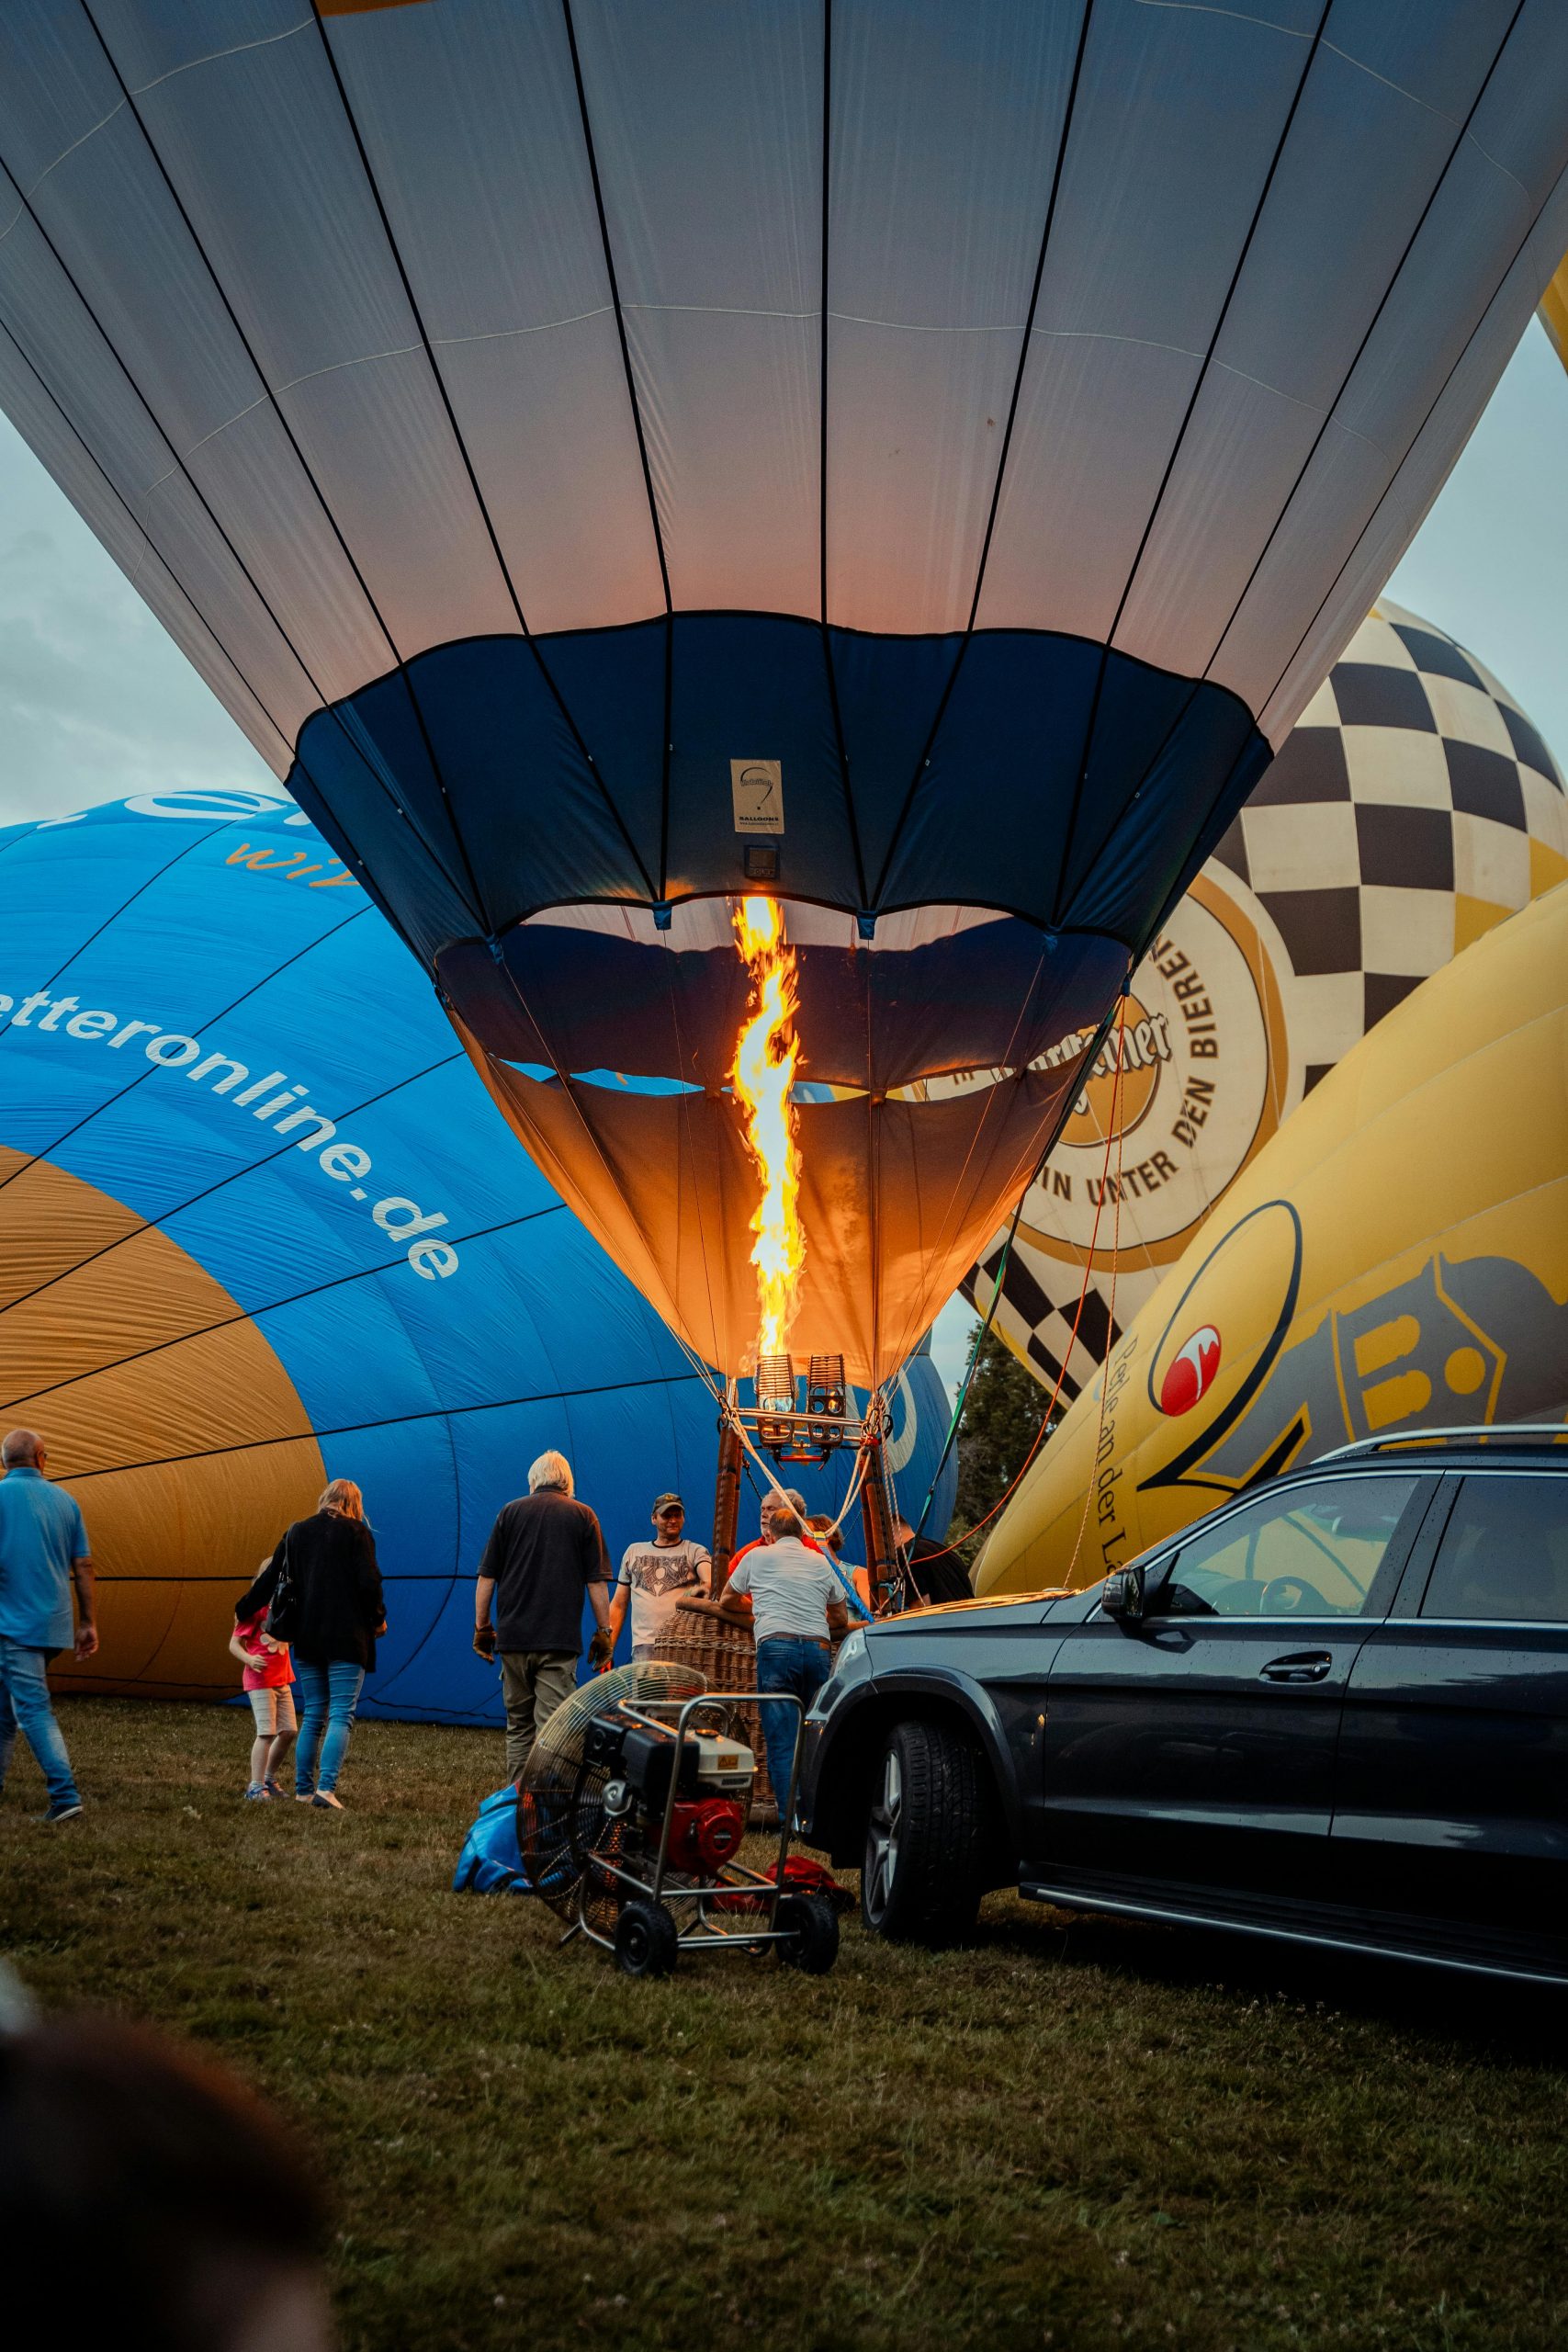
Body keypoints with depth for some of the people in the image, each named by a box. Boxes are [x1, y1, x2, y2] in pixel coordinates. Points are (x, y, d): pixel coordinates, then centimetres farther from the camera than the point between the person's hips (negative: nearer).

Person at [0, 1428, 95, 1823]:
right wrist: (88, 1622, 14)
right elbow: (83, 1566, 9)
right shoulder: (65, 1501, 9)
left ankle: (66, 1797, -16)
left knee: (34, 1710, -8)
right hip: (53, 1623, 6)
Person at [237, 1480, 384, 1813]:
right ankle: (326, 1787, -18)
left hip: (307, 1639, 5)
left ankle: (303, 1789, 14)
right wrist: (378, 1619, 6)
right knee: (341, 1715, -5)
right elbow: (369, 1582, -10)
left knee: (312, 1716, 13)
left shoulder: (296, 1532, 10)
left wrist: (243, 1611, 27)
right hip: (347, 1639, -5)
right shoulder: (357, 1532, -3)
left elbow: (269, 1579, 12)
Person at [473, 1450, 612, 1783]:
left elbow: (486, 1577, 6)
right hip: (560, 1641, -2)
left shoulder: (510, 1512, 7)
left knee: (518, 1725, 13)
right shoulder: (582, 1515, 4)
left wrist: (482, 1627, 13)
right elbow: (597, 1582, 1)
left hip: (513, 1637, 2)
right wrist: (604, 1632, 8)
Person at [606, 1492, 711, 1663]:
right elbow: (618, 1605, 22)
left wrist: (706, 1587, -34)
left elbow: (711, 1579, -9)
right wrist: (608, 1649, 13)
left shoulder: (695, 1551, 13)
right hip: (644, 1645, 2)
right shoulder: (634, 1551, 21)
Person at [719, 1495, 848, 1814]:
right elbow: (841, 1618, 32)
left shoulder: (757, 1555, 17)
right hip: (819, 1649, 3)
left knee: (781, 1742, -4)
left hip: (777, 1647, -3)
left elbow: (727, 1602, 30)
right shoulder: (821, 1562, 23)